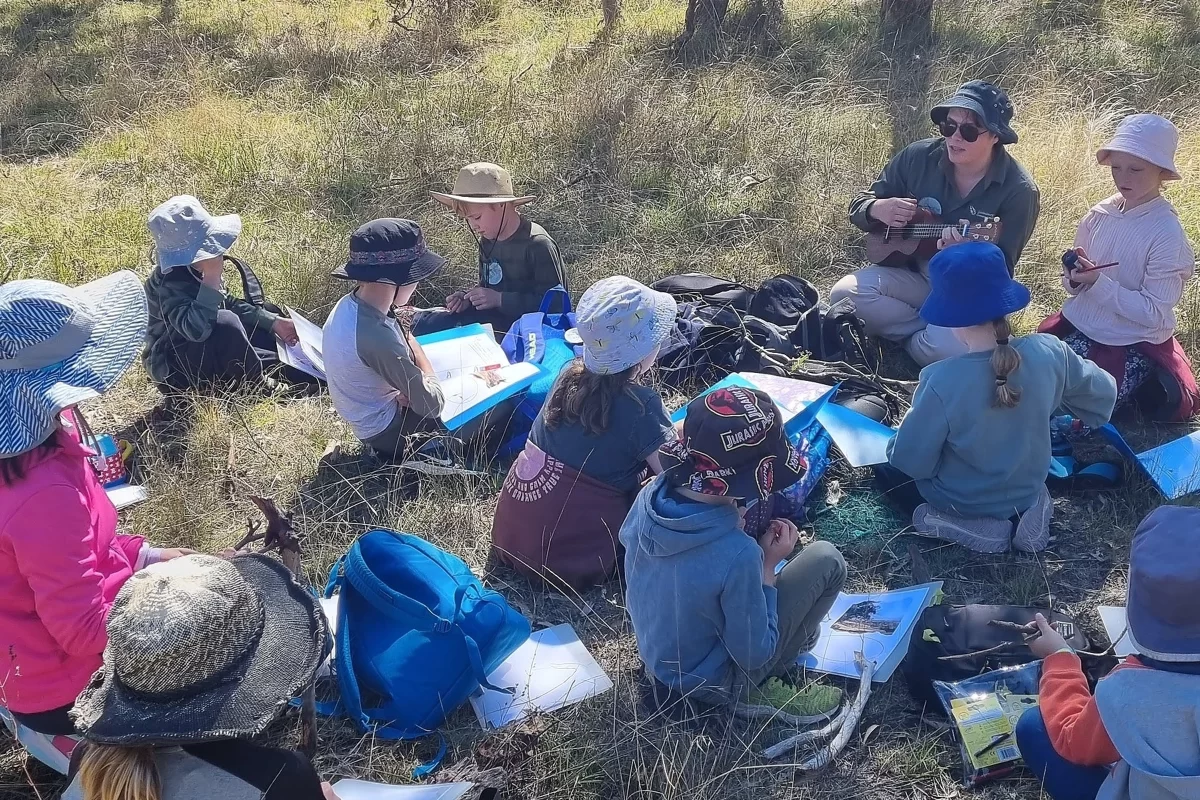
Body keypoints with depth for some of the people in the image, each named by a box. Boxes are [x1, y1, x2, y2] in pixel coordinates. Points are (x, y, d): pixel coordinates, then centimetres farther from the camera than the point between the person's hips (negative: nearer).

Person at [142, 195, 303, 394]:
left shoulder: (196, 269, -3)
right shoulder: (169, 283, -28)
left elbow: (228, 304, 14)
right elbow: (196, 329, -45)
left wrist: (273, 322, 8)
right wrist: (212, 279, -41)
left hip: (205, 350, 10)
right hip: (174, 368, -10)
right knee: (225, 323, -33)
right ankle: (258, 387, -17)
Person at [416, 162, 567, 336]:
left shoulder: (537, 245, -19)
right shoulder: (487, 241, 7)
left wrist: (499, 299, -22)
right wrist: (468, 297, -4)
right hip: (497, 317, 9)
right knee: (423, 322, -3)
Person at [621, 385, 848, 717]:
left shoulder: (650, 495, -19)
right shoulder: (737, 554, -37)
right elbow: (753, 655, -23)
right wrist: (767, 565, -15)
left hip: (657, 657, 6)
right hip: (711, 683, -6)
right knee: (826, 559, -3)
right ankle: (763, 690, 11)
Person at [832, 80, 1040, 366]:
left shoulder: (1018, 190, -15)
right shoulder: (919, 157, -6)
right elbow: (858, 206, 4)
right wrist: (878, 209, -20)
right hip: (914, 273, 4)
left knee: (953, 345, -35)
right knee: (845, 293, -24)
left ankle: (913, 343, 1)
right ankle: (933, 331, -7)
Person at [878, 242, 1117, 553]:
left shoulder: (941, 381, -34)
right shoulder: (1049, 352, -22)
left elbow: (912, 462, -22)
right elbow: (1104, 393, -2)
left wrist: (899, 441, 1)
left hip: (959, 501, -4)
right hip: (1028, 488, 4)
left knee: (885, 462, 21)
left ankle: (969, 524, 3)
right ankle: (1026, 508, 10)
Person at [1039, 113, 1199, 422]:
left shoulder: (1167, 234, -17)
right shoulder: (1100, 215, -1)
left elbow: (1154, 314, -19)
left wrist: (1099, 283, -27)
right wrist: (1074, 279, -15)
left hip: (1132, 345, -5)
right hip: (1080, 325, 6)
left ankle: (1145, 380, 10)